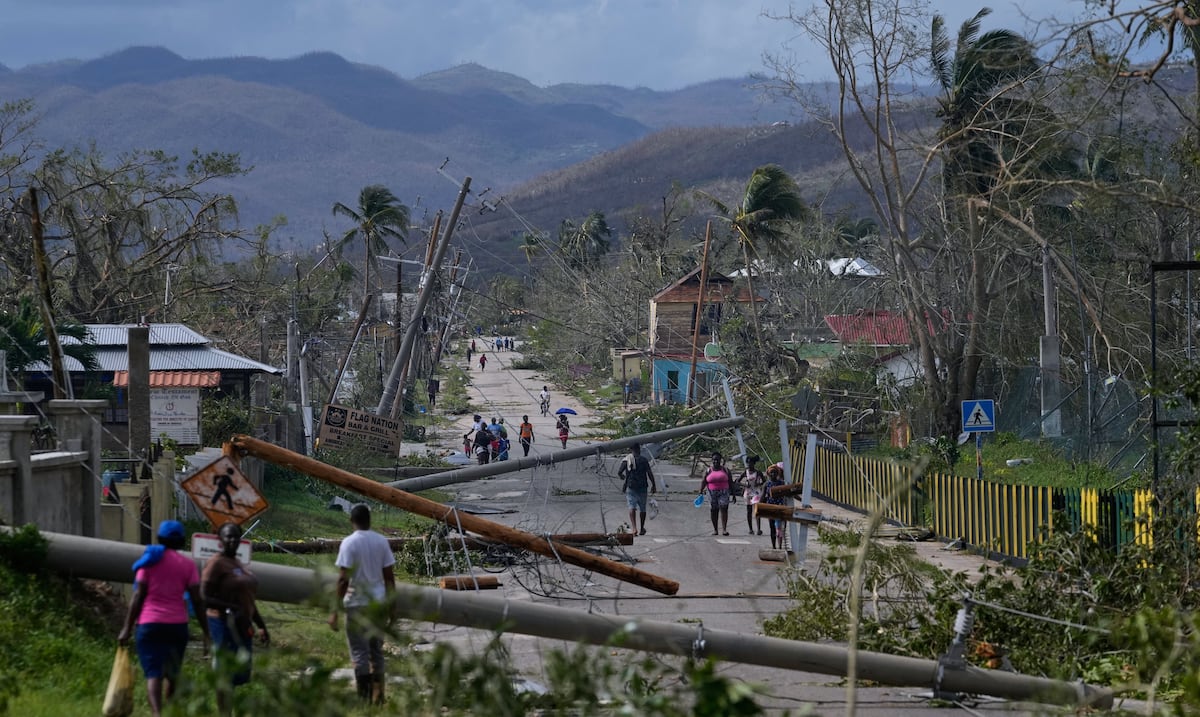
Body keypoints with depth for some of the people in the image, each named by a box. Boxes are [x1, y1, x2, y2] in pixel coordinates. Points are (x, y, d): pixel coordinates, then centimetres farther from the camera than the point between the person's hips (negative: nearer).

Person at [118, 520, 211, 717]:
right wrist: (206, 634, 2)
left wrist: (127, 628, 0)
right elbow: (197, 600, 0)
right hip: (178, 625, 2)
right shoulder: (187, 564, 6)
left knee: (153, 675, -9)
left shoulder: (150, 560, 3)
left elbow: (138, 596, -3)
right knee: (173, 675, 18)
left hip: (150, 624, -2)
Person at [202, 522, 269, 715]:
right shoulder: (216, 564, -9)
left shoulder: (238, 564, 17)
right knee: (225, 675, -8)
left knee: (241, 675, 8)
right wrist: (231, 608, -25)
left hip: (242, 627, 9)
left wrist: (261, 626, 23)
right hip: (224, 625, -9)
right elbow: (204, 598, -17)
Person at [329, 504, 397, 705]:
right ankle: (378, 696, 15)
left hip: (357, 603, -5)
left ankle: (364, 698, -3)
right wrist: (391, 606, 14)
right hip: (378, 603, 5)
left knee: (359, 651, 0)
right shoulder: (381, 541, 3)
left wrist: (335, 611, -12)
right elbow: (389, 576, 5)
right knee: (376, 650, 14)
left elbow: (343, 579, -15)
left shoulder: (349, 543, -11)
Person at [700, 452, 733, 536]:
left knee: (724, 509, -14)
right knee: (713, 511, 2)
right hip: (712, 493, 1)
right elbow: (704, 482, 4)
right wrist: (701, 491, -9)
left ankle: (724, 529, -19)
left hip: (723, 493, -1)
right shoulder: (708, 471, 8)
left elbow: (730, 482, 8)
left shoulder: (725, 470, 7)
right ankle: (715, 529, 12)